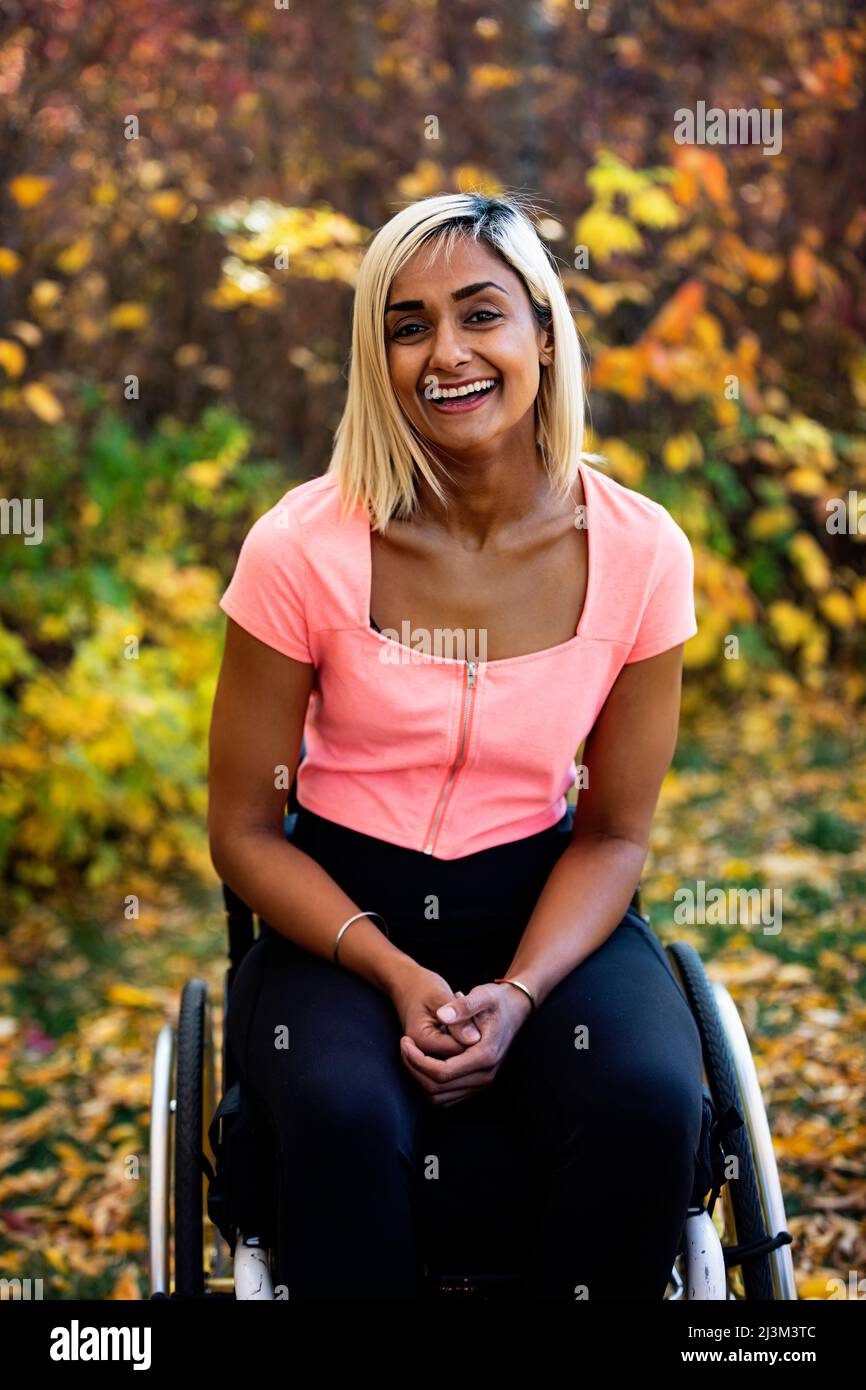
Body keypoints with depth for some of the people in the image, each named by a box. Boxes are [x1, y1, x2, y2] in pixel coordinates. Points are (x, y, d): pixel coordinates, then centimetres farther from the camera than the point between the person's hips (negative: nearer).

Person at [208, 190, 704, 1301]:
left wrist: (517, 995, -16)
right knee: (344, 1114, -32)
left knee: (648, 1099, -28)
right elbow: (244, 830, -4)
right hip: (340, 911, -1)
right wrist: (393, 974, -18)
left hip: (545, 904, 2)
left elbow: (615, 831, 0)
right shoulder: (303, 548, -12)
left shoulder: (639, 551, -8)